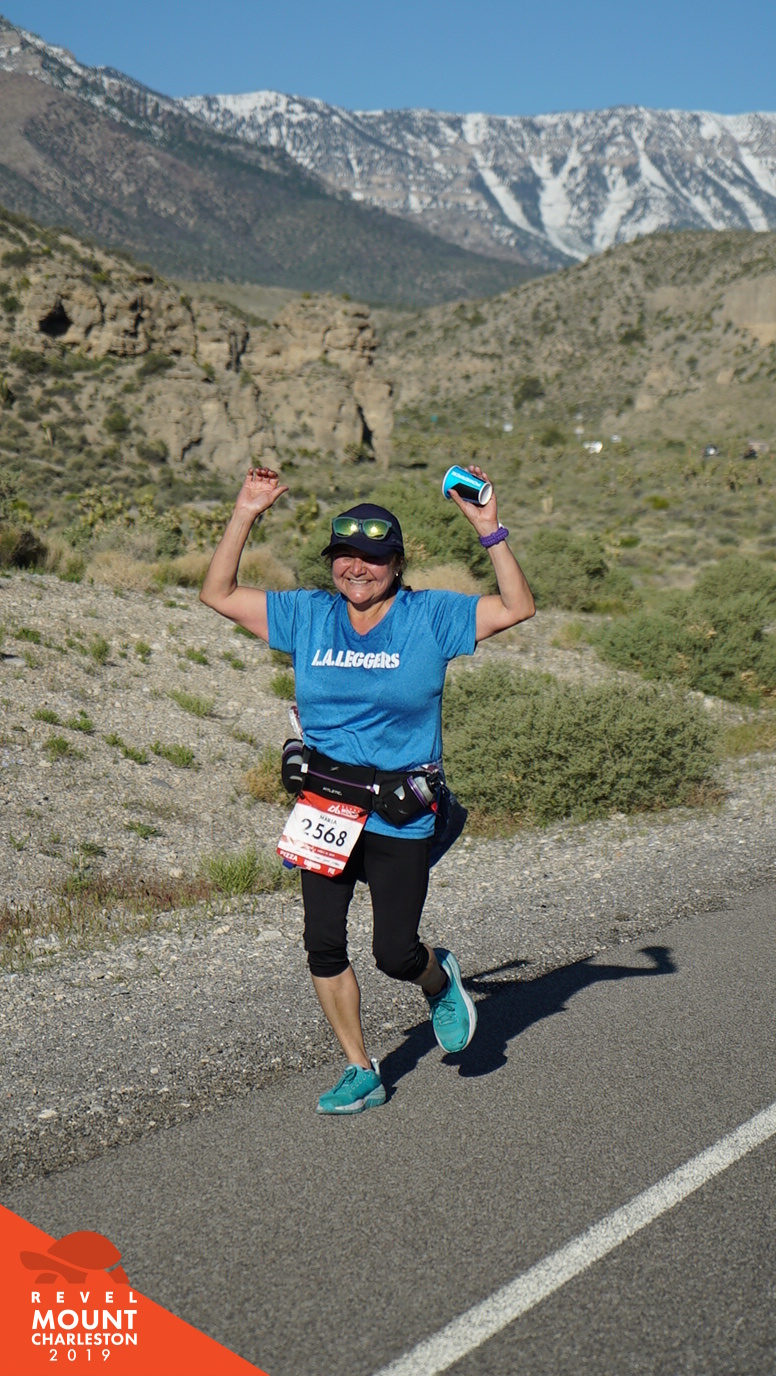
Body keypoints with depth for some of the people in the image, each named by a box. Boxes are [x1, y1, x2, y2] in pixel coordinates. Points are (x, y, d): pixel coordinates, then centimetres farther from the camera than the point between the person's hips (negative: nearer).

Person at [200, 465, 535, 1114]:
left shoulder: (431, 617, -2)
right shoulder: (308, 616, 5)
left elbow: (518, 607, -8)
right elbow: (219, 594, 7)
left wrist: (490, 530, -18)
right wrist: (245, 516, -3)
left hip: (400, 816, -3)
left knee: (395, 954, -2)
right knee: (323, 944, 2)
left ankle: (440, 978, 36)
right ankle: (361, 1072, 20)